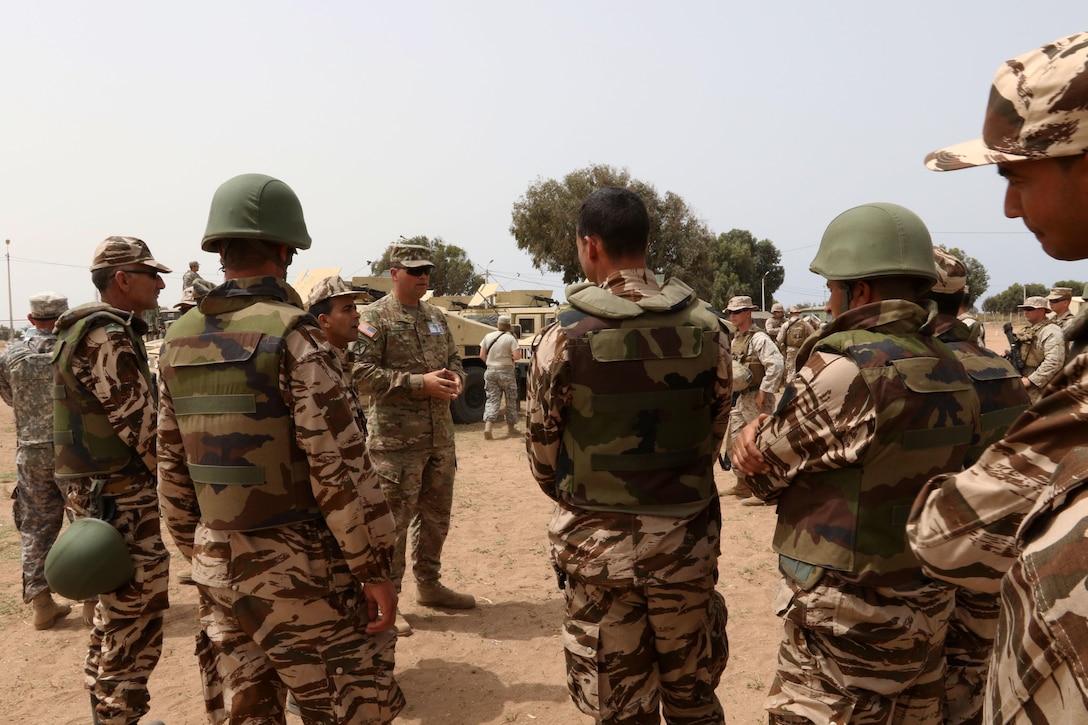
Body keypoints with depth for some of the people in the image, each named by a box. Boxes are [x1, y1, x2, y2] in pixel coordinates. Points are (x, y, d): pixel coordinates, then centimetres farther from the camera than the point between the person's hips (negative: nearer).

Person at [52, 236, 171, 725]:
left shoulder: (95, 330, 15)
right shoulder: (108, 335, -17)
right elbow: (141, 423, -21)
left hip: (97, 492, 11)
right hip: (125, 499, -11)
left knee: (114, 616, 21)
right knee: (134, 626, -3)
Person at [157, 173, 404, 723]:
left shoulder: (178, 343, 5)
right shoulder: (293, 336, -16)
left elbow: (171, 467, 11)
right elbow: (340, 467, -19)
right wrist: (375, 569, -12)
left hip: (219, 569, 7)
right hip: (301, 571, -7)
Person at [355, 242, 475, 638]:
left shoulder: (437, 316, 14)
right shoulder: (375, 317, -8)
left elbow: (454, 359, 21)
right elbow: (362, 373, -16)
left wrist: (456, 379, -3)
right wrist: (420, 383, -21)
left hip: (440, 436, 7)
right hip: (396, 439, -7)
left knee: (437, 514, 17)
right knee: (394, 520, 0)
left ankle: (428, 583, 34)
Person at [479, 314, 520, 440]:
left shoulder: (488, 336, 2)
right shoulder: (510, 338, -9)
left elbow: (482, 356, 4)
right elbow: (517, 356, -17)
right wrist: (510, 357, 5)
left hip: (490, 372, 3)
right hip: (506, 372, -3)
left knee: (492, 399, 4)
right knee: (511, 400, 12)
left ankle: (487, 427, -13)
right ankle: (510, 428, 22)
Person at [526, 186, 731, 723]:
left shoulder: (564, 338, -13)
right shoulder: (707, 327, -5)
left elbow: (542, 447, -4)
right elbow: (716, 430, 3)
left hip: (597, 543, -2)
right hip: (687, 539, 2)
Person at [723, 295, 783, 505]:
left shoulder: (759, 338, -15)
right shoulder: (736, 339, 12)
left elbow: (776, 365, -24)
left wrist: (763, 392, -22)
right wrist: (731, 391, 14)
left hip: (756, 399, -9)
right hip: (739, 397, 9)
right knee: (734, 441, 14)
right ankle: (743, 484, 28)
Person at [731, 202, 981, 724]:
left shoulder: (844, 366, -22)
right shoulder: (951, 373, 5)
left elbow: (766, 470, -12)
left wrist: (756, 440, 9)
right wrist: (770, 435, -6)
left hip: (847, 624, -8)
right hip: (928, 611, 9)